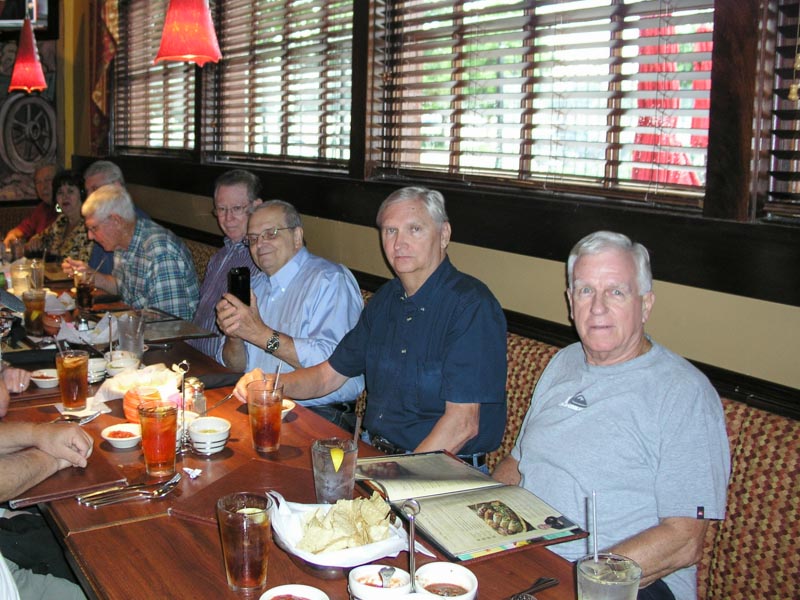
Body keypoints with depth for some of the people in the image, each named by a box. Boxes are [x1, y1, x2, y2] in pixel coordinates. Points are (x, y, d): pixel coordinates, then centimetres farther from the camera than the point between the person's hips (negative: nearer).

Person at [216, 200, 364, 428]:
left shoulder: (330, 280, -9)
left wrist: (261, 334, -19)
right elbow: (236, 366, 15)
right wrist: (233, 335, -8)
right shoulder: (256, 284, 17)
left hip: (320, 414, -6)